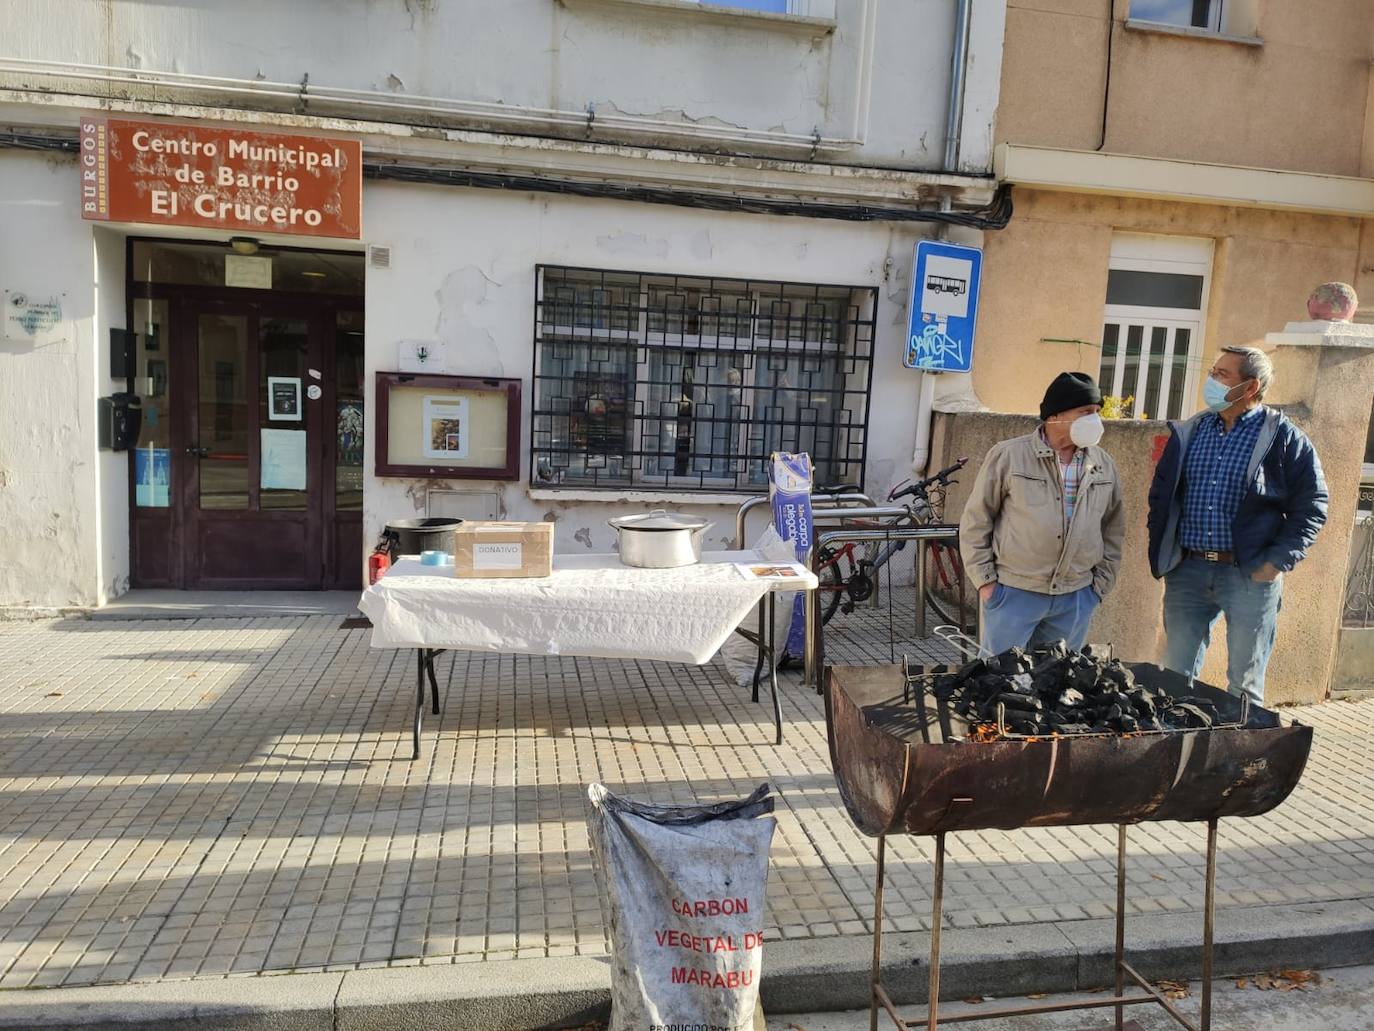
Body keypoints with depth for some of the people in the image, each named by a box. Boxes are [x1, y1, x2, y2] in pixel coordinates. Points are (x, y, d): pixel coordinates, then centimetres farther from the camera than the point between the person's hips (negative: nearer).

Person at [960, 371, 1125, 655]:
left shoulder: (1104, 465, 6)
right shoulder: (1008, 455, -7)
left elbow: (1113, 528, 16)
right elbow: (976, 520, -3)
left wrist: (1101, 583, 10)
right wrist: (985, 580, -6)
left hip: (1076, 599, 4)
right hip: (1014, 594, -4)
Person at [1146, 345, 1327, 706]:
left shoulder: (1285, 437, -3)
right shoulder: (1190, 432, 9)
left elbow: (1312, 504, -3)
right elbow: (1161, 494, 13)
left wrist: (1278, 560, -11)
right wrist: (1161, 550, 3)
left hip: (1250, 575, -3)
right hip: (1187, 571, 4)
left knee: (1245, 684, 7)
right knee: (1176, 677, 11)